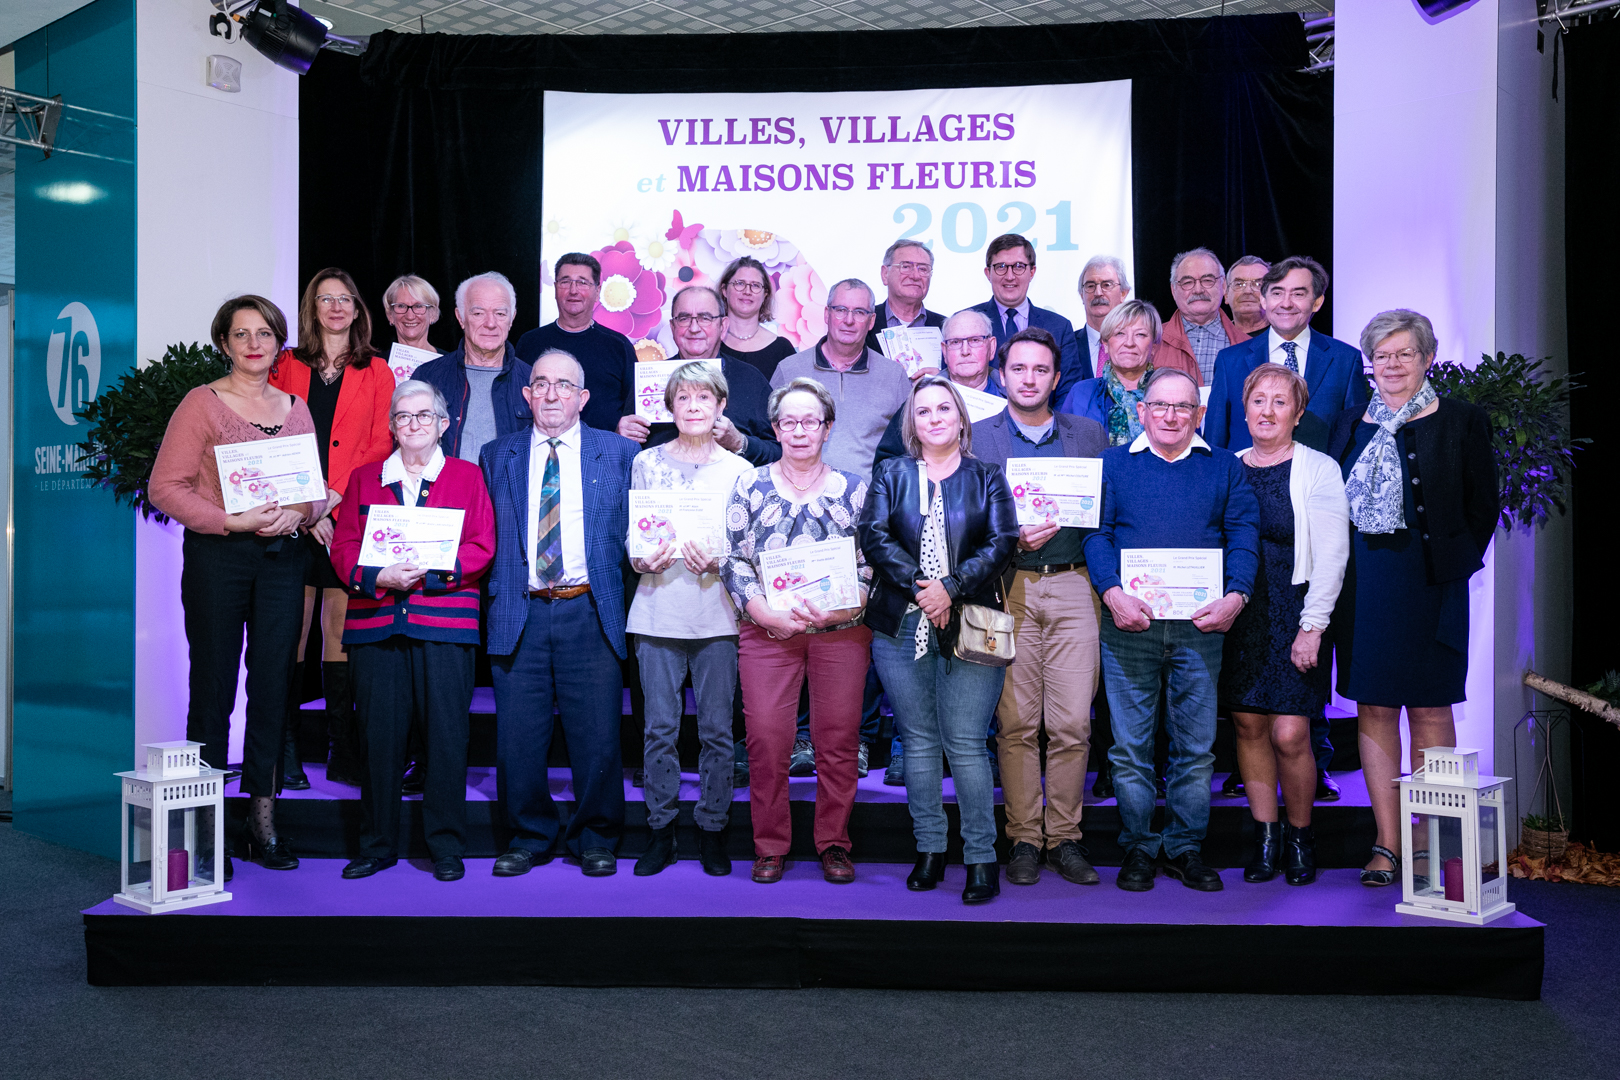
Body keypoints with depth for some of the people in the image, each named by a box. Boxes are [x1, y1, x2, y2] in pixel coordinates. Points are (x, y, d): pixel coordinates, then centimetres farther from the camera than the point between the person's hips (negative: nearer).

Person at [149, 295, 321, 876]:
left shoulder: (295, 408, 12)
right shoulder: (202, 403, 0)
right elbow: (165, 486, -6)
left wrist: (297, 513, -8)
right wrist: (233, 520, -17)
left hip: (283, 556, 4)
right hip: (217, 556, -4)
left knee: (272, 686, 5)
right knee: (213, 688, 1)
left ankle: (262, 819, 14)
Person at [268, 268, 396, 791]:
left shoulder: (377, 372, 11)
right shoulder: (287, 366, 13)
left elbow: (380, 445, 3)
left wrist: (334, 495, -10)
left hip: (350, 516, 0)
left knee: (341, 631, 1)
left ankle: (343, 752, 8)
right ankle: (286, 749, 6)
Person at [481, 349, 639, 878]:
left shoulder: (619, 452, 7)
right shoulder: (498, 456, 13)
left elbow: (636, 527, 9)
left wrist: (620, 600, 1)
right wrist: (496, 597, 5)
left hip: (590, 612, -1)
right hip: (519, 615, 2)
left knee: (597, 736, 1)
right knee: (518, 737, 4)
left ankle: (595, 839, 19)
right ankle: (529, 837, 23)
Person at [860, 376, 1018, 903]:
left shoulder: (987, 478, 10)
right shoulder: (891, 475, 13)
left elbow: (1001, 542, -2)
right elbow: (873, 534, -1)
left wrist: (951, 587, -14)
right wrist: (919, 585, -13)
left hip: (969, 628, -2)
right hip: (901, 626, 2)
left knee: (965, 743, -4)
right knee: (918, 740, 7)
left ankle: (981, 857, 5)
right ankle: (929, 849, 18)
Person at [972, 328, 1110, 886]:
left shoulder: (1089, 434, 14)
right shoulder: (974, 436, 11)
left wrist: (1059, 520, -7)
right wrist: (1011, 536, -9)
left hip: (1074, 588, 1)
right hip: (1008, 589, -1)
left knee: (1073, 723, -2)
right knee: (1016, 722, -1)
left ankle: (1064, 836, 12)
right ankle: (1023, 837, 11)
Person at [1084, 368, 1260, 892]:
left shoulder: (1225, 467, 13)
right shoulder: (1113, 463, 10)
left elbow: (1243, 534, 4)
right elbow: (1096, 533, 1)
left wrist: (1235, 596, -11)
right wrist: (1112, 593, -14)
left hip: (1200, 626, 1)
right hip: (1129, 624, -1)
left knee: (1197, 746, 4)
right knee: (1131, 745, 2)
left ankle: (1186, 848, 17)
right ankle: (1139, 848, 14)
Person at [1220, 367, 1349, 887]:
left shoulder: (1319, 469, -2)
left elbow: (1332, 556, -5)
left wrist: (1312, 626, -11)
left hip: (1294, 615, -3)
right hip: (1238, 614, 4)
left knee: (1289, 734, -7)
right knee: (1248, 726, 4)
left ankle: (1300, 835, 15)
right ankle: (1265, 836, 18)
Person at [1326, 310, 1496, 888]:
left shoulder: (1462, 421, 2)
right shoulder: (1350, 422, 10)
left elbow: (1483, 505, 4)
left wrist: (1453, 564, -1)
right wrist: (1340, 570, 5)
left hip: (1428, 583, -3)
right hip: (1362, 582, 3)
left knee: (1430, 711, 2)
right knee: (1373, 709, 4)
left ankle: (1430, 845, 13)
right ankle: (1387, 844, 11)